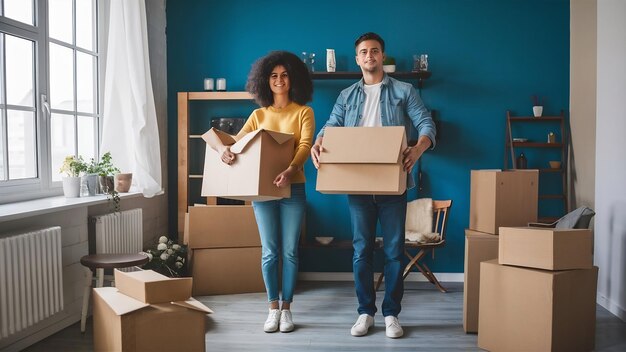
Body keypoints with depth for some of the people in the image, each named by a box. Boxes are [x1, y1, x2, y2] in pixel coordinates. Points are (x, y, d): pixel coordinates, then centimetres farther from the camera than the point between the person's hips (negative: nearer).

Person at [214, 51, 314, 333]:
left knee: (289, 251, 3)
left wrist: (290, 169, -32)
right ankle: (273, 309, 17)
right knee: (270, 252, 5)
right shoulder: (259, 114, 10)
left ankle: (286, 309, 15)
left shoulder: (303, 112, 2)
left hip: (293, 189, -2)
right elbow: (237, 140, 3)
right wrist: (223, 148, -22)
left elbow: (305, 145, -13)